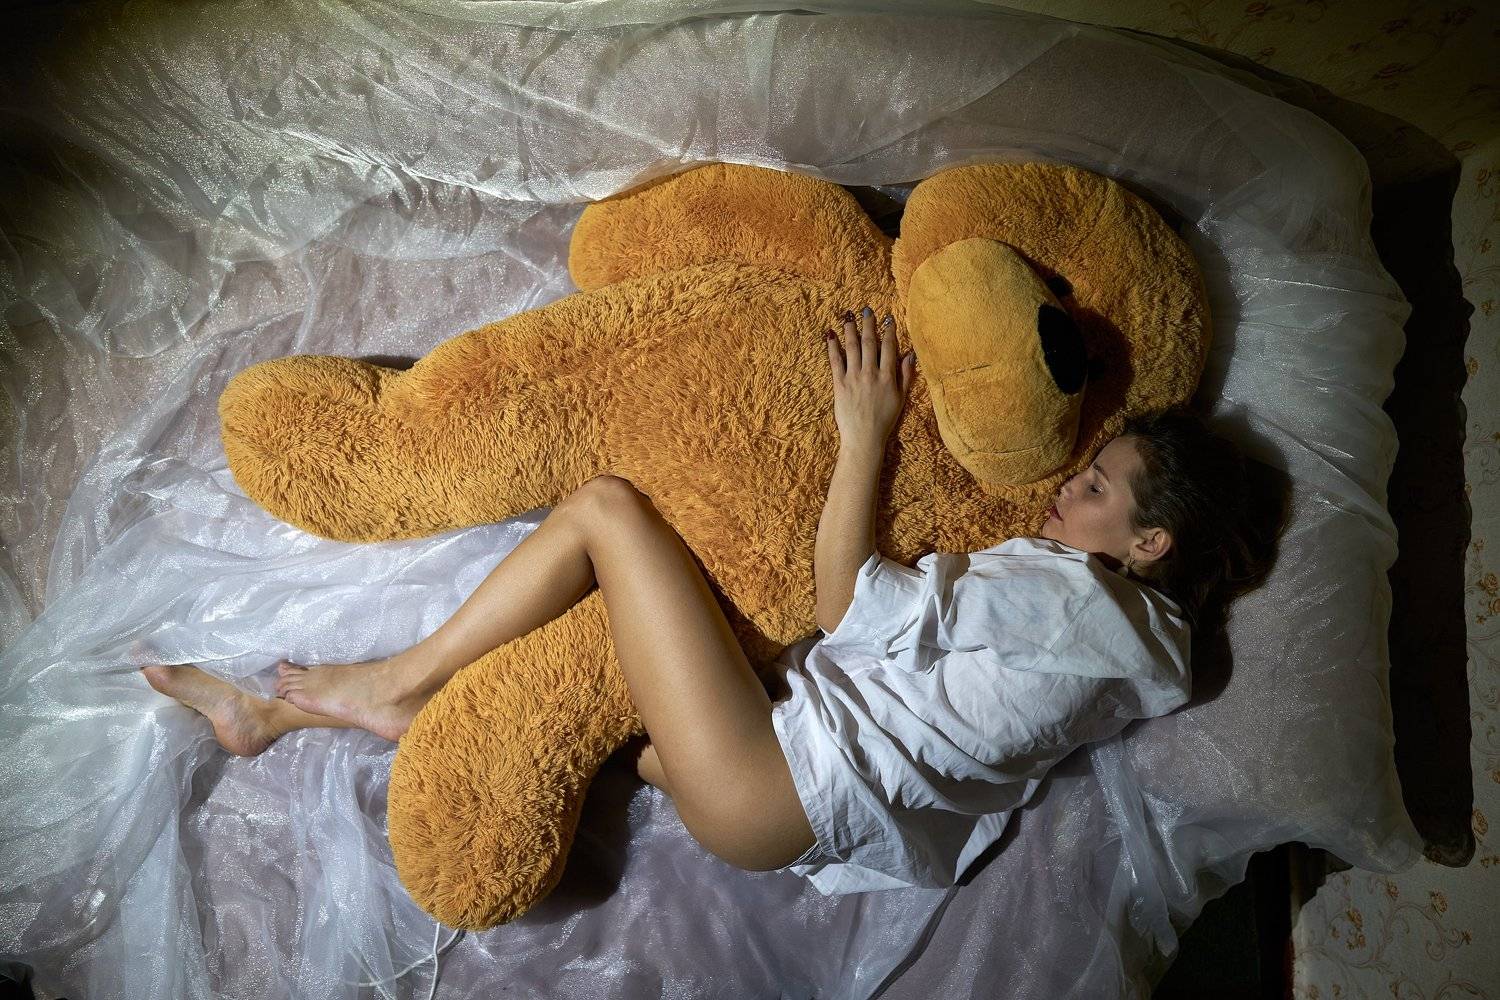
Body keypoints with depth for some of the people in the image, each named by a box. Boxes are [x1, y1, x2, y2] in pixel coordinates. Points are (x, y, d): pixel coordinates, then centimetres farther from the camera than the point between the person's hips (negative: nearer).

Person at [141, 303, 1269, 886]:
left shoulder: (1070, 591, -14)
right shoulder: (1138, 628, 15)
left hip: (782, 791, -9)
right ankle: (269, 713, 20)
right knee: (535, 661, 8)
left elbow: (847, 605, -14)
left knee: (608, 506, -11)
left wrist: (864, 434, -6)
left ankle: (400, 681, 3)